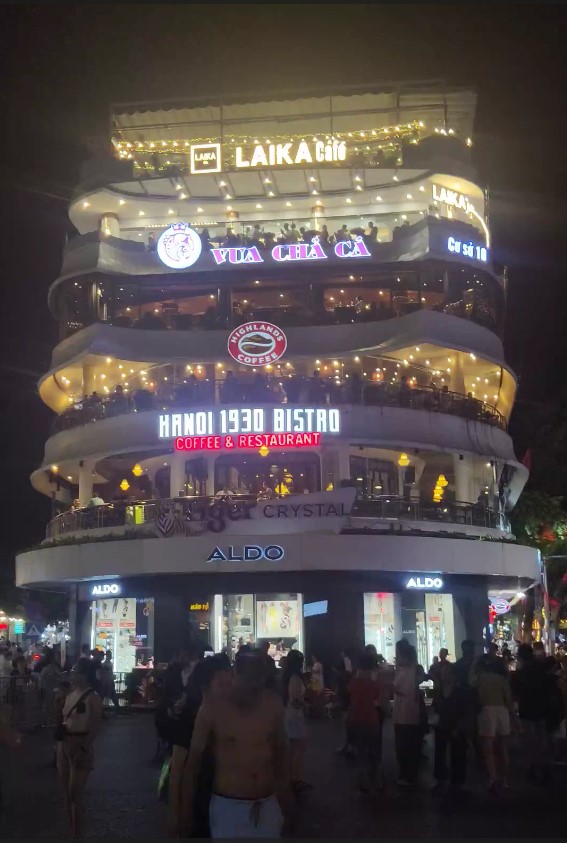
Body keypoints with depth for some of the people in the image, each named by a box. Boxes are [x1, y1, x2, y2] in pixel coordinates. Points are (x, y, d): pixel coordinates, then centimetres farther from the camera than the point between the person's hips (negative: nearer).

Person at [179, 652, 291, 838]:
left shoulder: (273, 705, -3)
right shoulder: (212, 708, -11)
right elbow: (194, 758, -2)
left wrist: (284, 790, 19)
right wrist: (186, 810, 2)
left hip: (268, 806, 3)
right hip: (228, 807, -3)